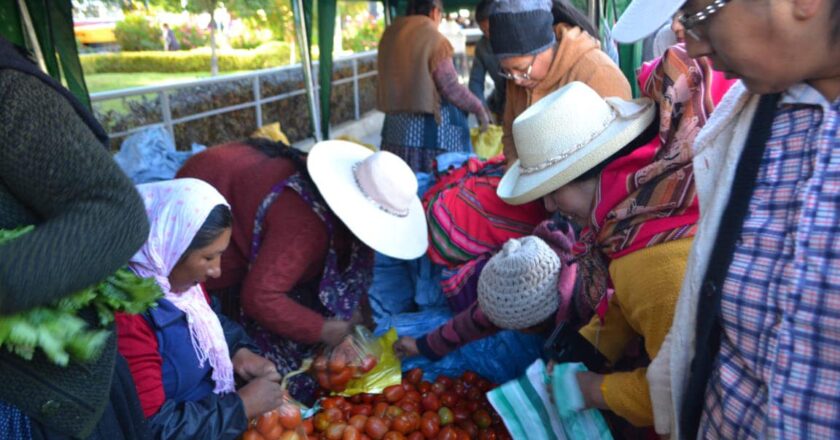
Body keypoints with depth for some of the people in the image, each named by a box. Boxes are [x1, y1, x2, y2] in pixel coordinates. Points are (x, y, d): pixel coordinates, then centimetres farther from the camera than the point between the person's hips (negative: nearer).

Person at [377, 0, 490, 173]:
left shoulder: (389, 35, 7)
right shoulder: (434, 39, -11)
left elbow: (388, 78, 10)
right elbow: (451, 88, -12)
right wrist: (478, 108, 0)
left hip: (396, 124, 6)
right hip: (429, 124, -6)